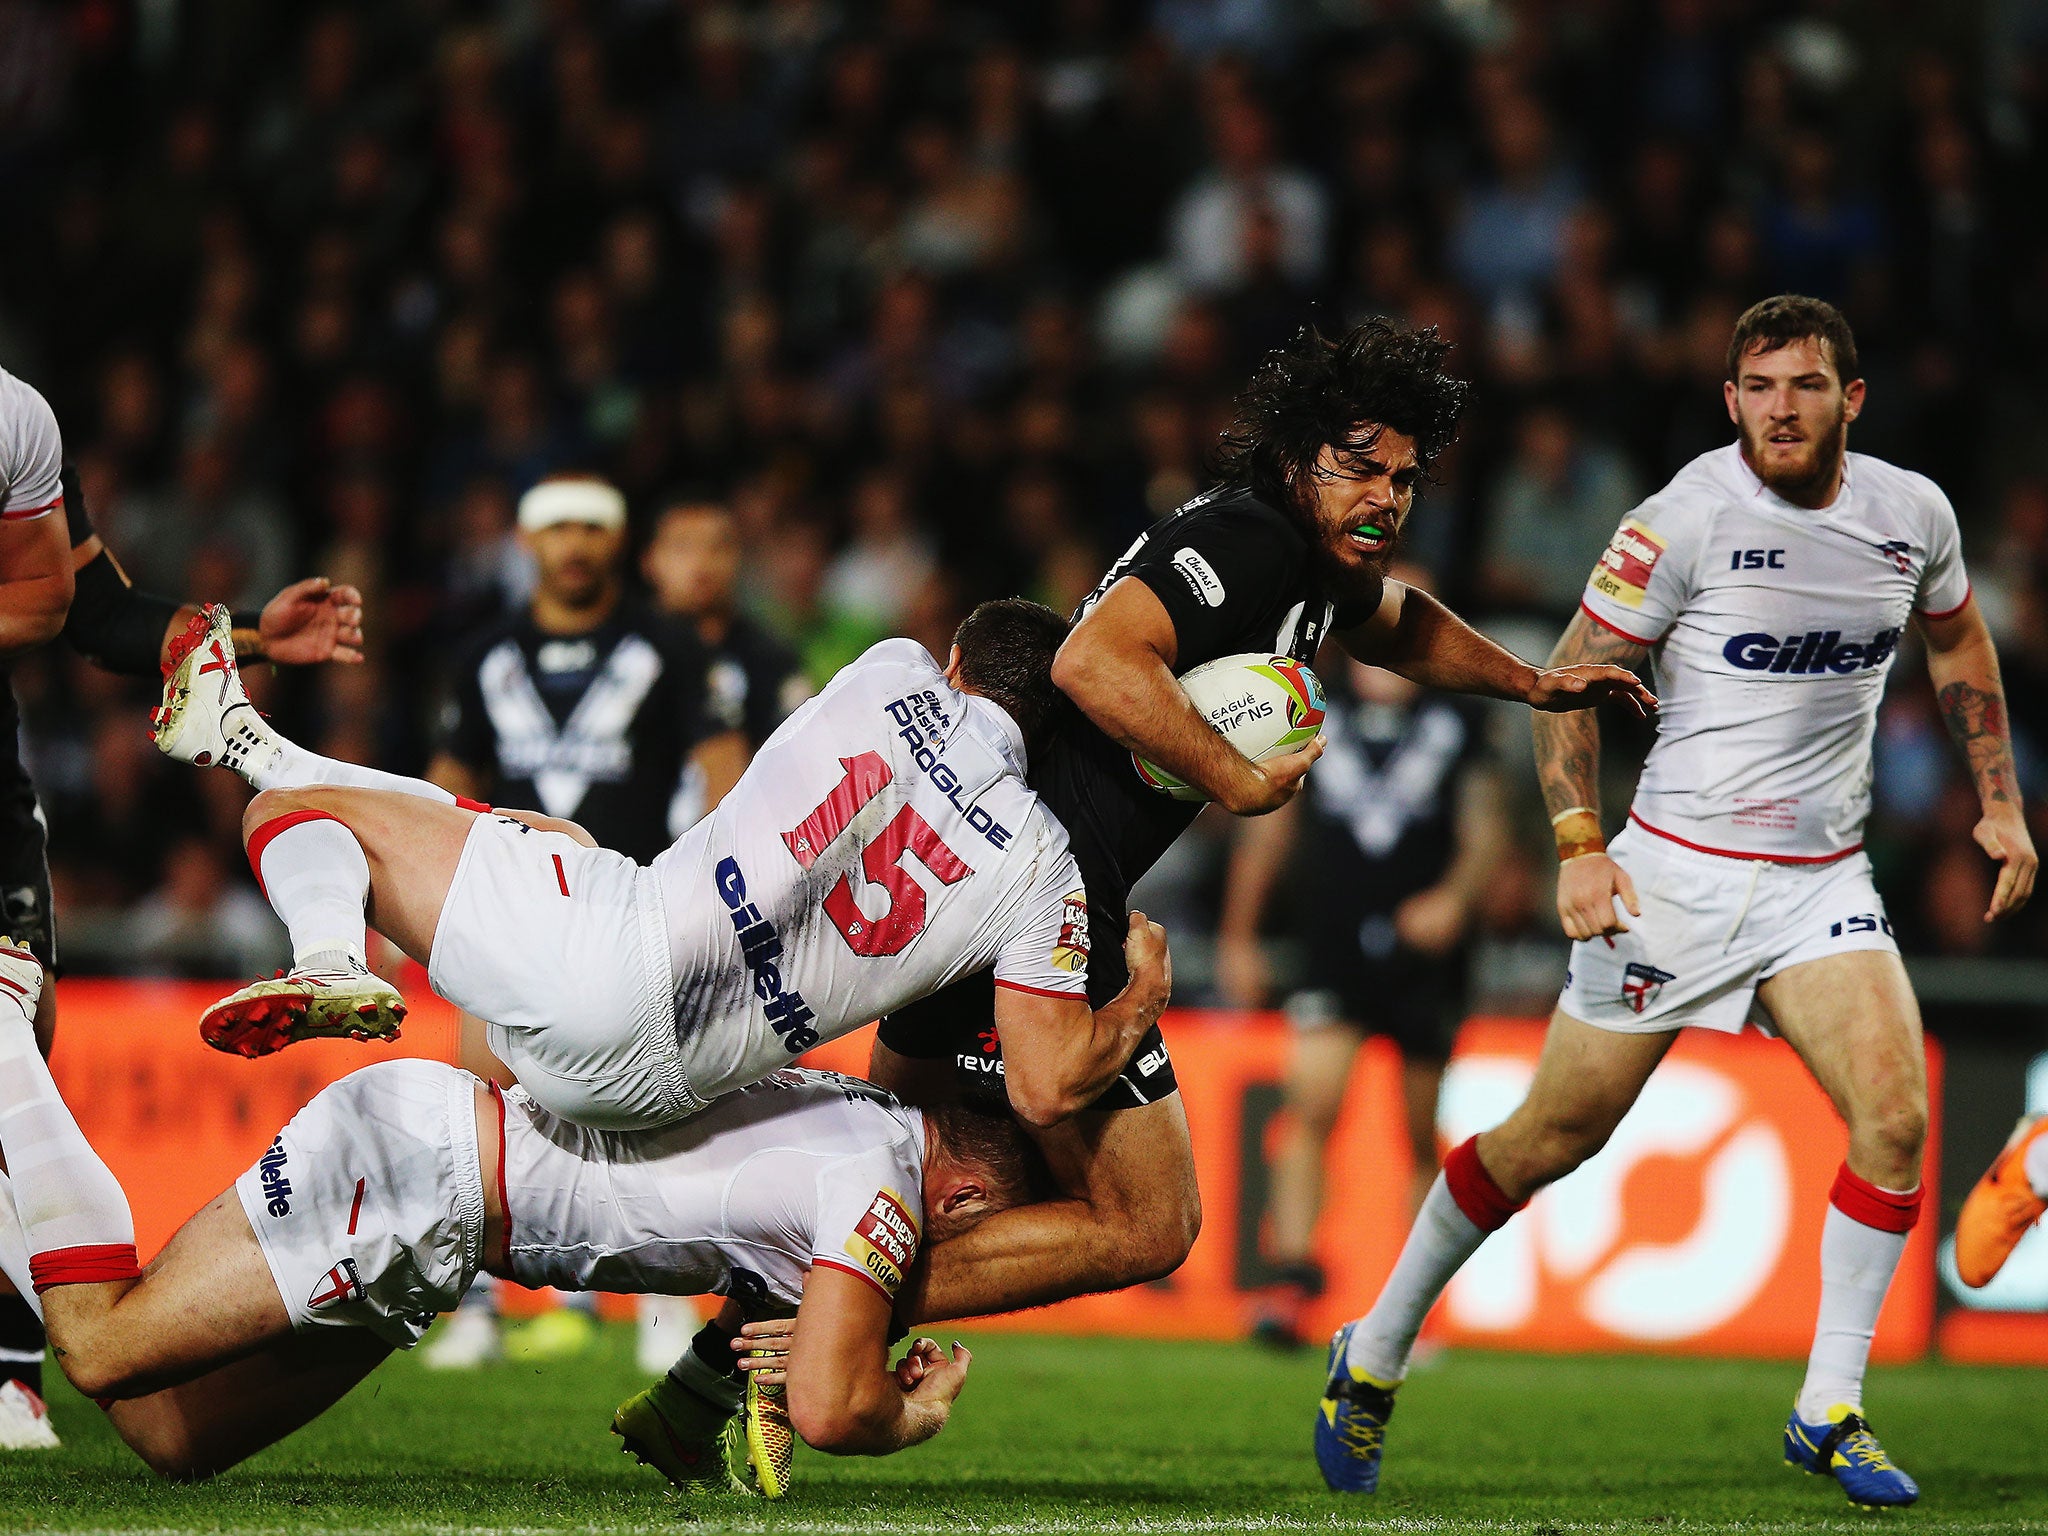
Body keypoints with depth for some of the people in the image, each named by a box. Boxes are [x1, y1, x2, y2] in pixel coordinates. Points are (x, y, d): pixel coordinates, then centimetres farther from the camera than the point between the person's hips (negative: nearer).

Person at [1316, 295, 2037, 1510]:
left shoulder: (1913, 512, 1)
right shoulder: (1690, 518, -13)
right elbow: (1574, 675, -5)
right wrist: (1579, 842, -13)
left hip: (1822, 882, 4)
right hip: (1678, 869, -4)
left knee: (1896, 1115, -16)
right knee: (1559, 1135, 1)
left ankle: (1830, 1411, -4)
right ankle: (1375, 1355, 20)